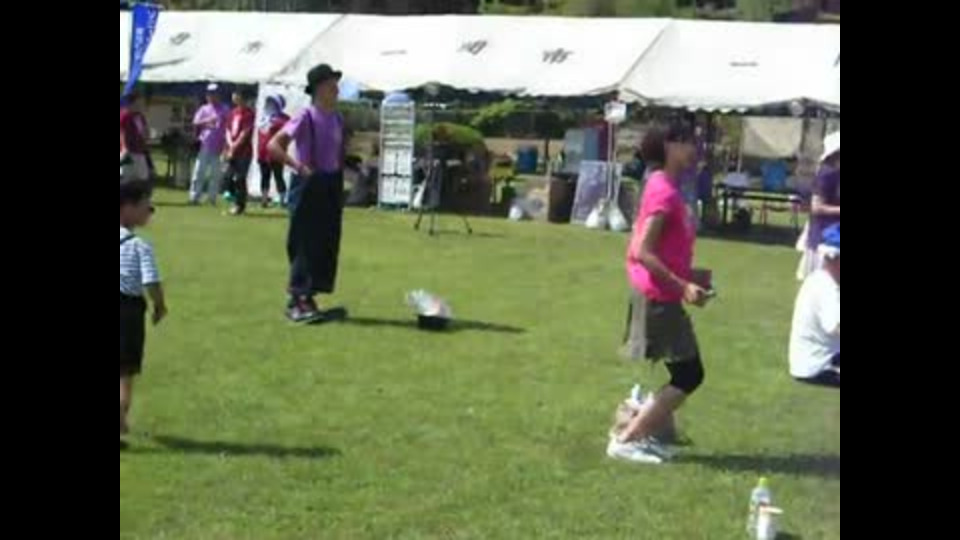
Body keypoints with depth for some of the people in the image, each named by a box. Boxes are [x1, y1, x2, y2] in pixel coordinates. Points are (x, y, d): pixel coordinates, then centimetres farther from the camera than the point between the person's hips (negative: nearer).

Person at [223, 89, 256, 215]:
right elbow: (228, 130, 13)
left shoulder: (248, 113, -9)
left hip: (244, 152, -7)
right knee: (228, 178, 8)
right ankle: (238, 200, 23)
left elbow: (245, 133, -13)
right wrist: (230, 145, -4)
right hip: (232, 152, 7)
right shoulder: (233, 112, 13)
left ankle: (239, 205, 3)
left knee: (239, 179, -7)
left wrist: (234, 147, -13)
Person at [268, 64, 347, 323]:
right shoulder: (306, 117, -12)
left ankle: (308, 297, 19)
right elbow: (274, 145, -16)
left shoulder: (337, 118, 9)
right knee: (305, 243, -3)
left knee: (327, 244, 9)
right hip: (309, 185, -7)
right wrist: (299, 167, -23)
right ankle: (296, 300, 6)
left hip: (331, 185, 7)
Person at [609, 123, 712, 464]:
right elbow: (642, 253, -24)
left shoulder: (668, 189, 11)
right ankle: (625, 440, 1)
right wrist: (683, 286, -25)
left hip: (663, 296, 10)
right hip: (659, 297, -10)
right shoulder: (664, 192, -19)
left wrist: (688, 276, 14)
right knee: (688, 375, -3)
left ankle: (640, 436, 19)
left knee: (687, 375, 15)